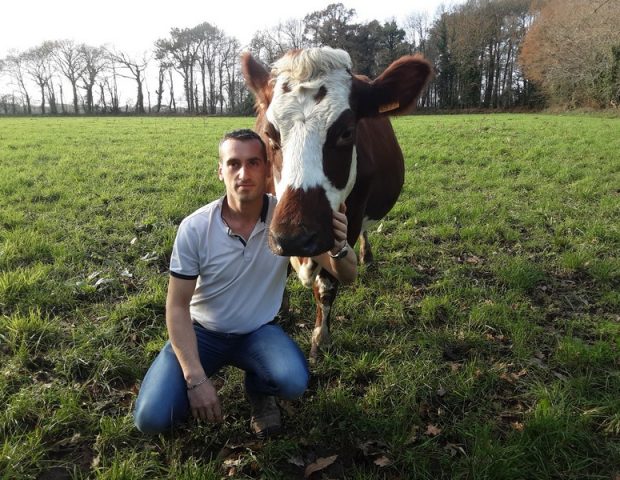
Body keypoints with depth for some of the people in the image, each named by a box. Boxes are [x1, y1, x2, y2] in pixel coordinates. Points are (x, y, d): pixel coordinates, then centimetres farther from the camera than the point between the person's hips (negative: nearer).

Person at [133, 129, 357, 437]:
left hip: (258, 331, 1)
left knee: (294, 383, -29)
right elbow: (177, 306, -13)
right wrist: (196, 378, -22)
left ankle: (259, 391, 9)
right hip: (202, 331, 0)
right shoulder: (195, 228, -20)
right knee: (151, 418, -17)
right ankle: (198, 391, 18)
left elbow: (347, 276, -16)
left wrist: (339, 247, -41)